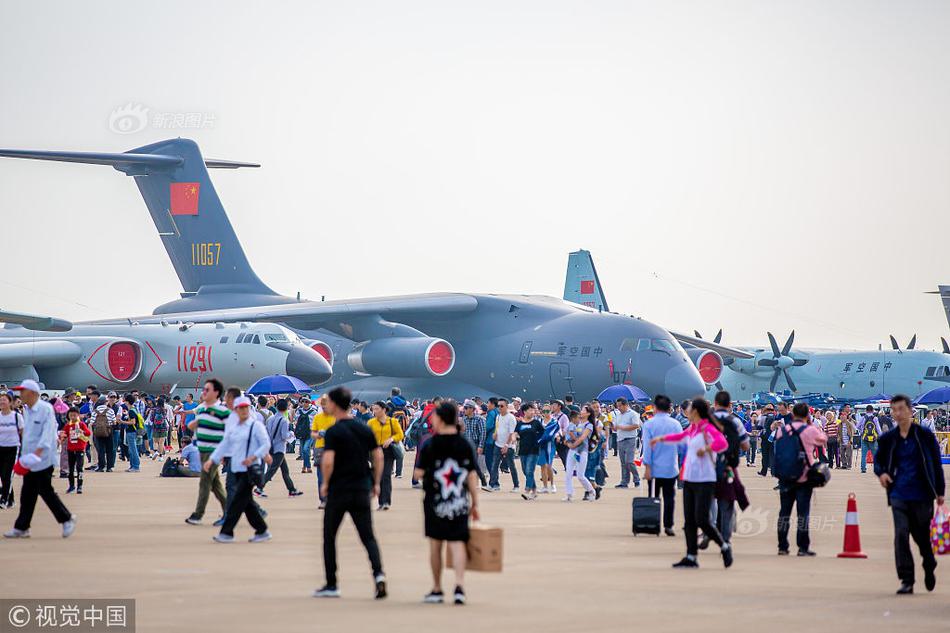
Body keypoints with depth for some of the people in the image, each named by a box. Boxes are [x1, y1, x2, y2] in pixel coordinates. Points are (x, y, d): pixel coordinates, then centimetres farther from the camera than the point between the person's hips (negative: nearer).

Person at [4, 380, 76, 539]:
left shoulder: (46, 409, -14)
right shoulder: (26, 410, 10)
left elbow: (47, 432, -22)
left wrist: (38, 452, -32)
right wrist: (24, 456, 17)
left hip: (43, 459, -8)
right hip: (30, 460, 8)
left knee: (45, 491, -4)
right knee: (27, 494, 8)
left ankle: (67, 519, 11)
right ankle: (21, 528, 11)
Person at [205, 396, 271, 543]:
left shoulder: (256, 426, -5)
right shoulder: (232, 427, 13)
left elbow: (266, 444, -8)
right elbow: (224, 445, 14)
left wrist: (253, 457, -21)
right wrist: (212, 460, 4)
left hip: (250, 469, -7)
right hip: (236, 469, 7)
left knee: (237, 501, -9)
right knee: (247, 502, 8)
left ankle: (226, 533, -7)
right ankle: (262, 531, 17)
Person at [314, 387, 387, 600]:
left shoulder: (333, 432, -10)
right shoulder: (365, 429, 7)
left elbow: (328, 461, -20)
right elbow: (378, 457, 7)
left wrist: (325, 483, -5)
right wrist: (376, 483, 15)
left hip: (338, 489, -4)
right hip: (362, 490, 4)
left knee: (329, 537, 10)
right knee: (368, 536, 6)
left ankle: (331, 585, 12)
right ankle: (378, 573, -17)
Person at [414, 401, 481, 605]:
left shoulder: (430, 445, -8)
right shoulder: (465, 445, -1)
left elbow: (418, 474, -7)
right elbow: (472, 476, 0)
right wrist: (475, 504, 6)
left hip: (435, 502, -1)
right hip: (460, 504, 1)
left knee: (435, 544, 11)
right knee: (458, 542, 0)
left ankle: (437, 590, 19)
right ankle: (459, 585, -18)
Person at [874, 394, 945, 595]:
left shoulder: (925, 435, -4)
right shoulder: (888, 438, 3)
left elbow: (936, 463, 2)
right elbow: (878, 460, 17)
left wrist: (940, 491, 3)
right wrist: (881, 472, -6)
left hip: (922, 495, -1)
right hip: (899, 495, 1)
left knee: (922, 535, 12)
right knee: (901, 536, -10)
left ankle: (929, 569, 39)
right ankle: (906, 581, -7)